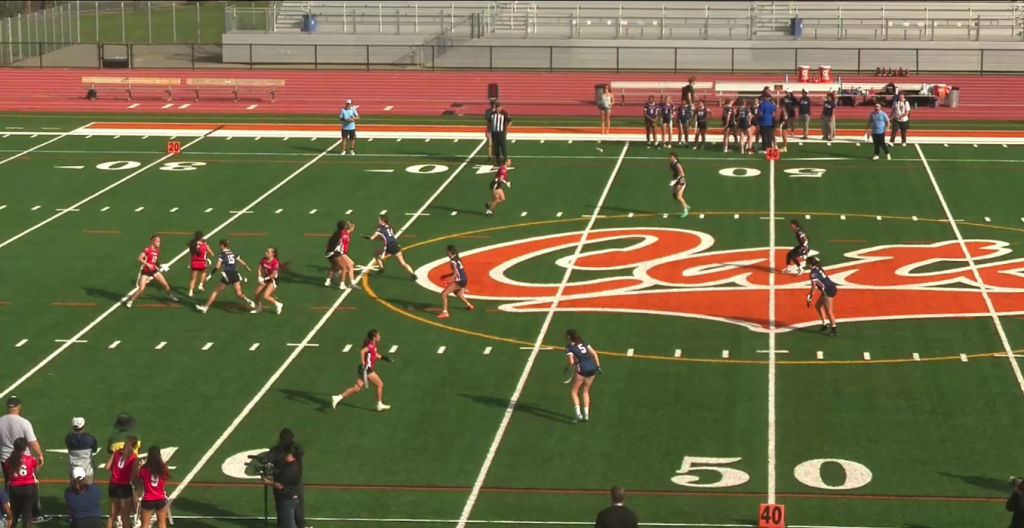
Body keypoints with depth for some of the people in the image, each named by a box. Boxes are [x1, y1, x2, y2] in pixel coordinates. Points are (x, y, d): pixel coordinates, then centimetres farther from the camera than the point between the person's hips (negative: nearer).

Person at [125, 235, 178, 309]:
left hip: (154, 271, 7)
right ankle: (130, 301, -1)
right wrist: (148, 265, -29)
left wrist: (159, 266, 5)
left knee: (165, 284, 9)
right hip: (145, 272, -7)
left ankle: (171, 296, 36)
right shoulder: (147, 250, -18)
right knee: (141, 288, -16)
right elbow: (139, 259, -24)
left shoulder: (157, 250, 6)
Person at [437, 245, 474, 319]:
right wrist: (446, 276, 23)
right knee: (457, 293, 39)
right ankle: (469, 305, 54)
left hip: (460, 281, -10)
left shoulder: (453, 261, -17)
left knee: (444, 294, -12)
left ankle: (444, 312, -19)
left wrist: (449, 282, -32)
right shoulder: (456, 259, 11)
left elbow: (456, 273, -25)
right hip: (464, 280, 10)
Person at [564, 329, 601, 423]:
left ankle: (578, 414, -3)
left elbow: (571, 362, -13)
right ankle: (586, 414, 18)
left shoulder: (569, 348, -2)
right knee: (585, 391, 22)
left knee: (573, 391, 10)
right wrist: (598, 366, 16)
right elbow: (594, 353, 13)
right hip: (592, 368, 6)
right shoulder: (583, 343, 16)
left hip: (581, 369, -6)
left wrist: (567, 369, 6)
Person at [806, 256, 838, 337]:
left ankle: (834, 330, 0)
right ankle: (825, 324, 27)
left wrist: (810, 297, -10)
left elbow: (813, 286, -17)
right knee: (818, 306, 22)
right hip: (830, 288, 10)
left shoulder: (813, 273, -15)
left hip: (828, 291, -10)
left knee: (828, 311, -4)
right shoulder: (818, 269, 12)